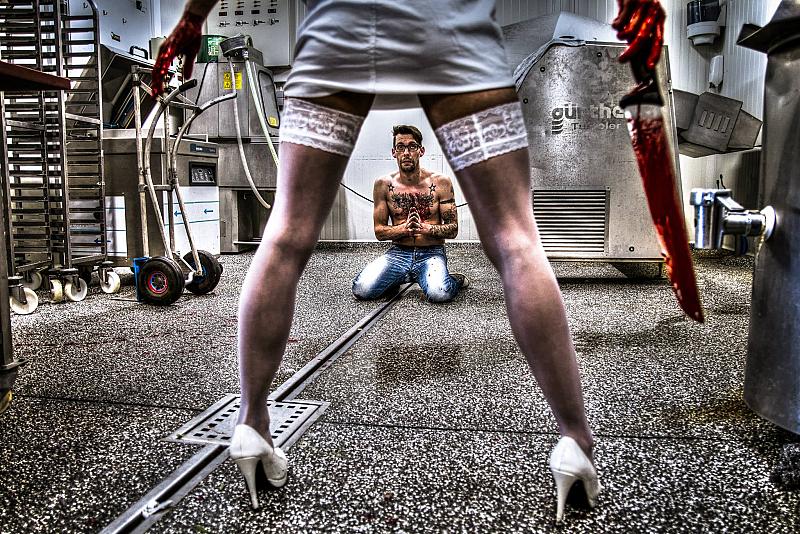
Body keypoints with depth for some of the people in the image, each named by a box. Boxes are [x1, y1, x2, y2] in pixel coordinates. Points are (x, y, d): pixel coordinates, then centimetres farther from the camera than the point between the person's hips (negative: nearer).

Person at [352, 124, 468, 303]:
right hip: (398, 253, 2)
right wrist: (405, 228, -16)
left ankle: (455, 280, 4)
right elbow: (379, 231, 3)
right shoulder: (383, 184, 1)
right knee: (361, 290, -22)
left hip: (431, 253, -2)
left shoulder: (441, 182, -2)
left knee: (440, 294, -34)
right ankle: (407, 276, 7)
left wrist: (426, 228, -19)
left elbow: (453, 229, 0)